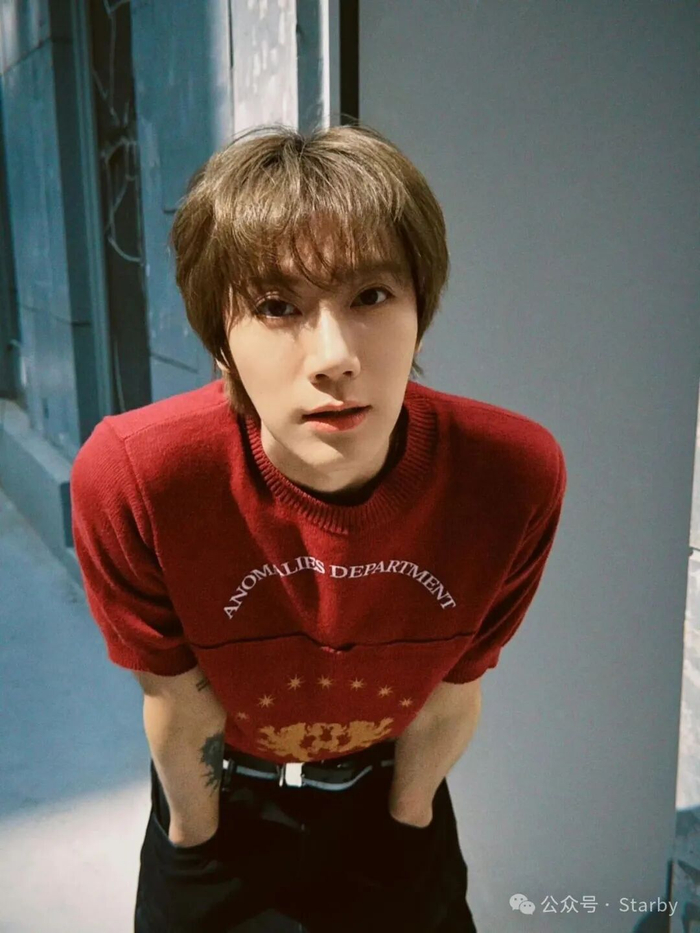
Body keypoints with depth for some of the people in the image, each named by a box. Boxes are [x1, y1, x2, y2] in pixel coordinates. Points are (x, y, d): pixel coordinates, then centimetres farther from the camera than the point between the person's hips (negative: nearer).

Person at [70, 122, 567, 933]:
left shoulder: (516, 477, -30)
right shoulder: (132, 476, -34)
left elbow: (450, 692, -14)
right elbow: (177, 701, -19)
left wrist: (405, 822, 1)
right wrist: (195, 838, -2)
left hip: (389, 786, 2)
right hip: (224, 789, -1)